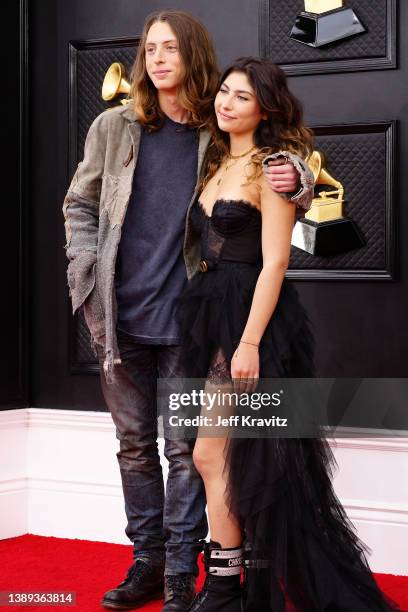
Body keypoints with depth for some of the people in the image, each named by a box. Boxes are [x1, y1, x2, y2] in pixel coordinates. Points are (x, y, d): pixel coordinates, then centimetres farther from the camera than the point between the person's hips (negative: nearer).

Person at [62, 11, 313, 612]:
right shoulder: (114, 127, 5)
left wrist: (297, 180, -14)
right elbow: (79, 204, 15)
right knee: (135, 443, 11)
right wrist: (87, 270, 3)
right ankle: (148, 562, 24)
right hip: (119, 314, 2)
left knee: (185, 447, 0)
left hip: (186, 317, -2)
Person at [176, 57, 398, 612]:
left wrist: (250, 342, -21)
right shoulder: (218, 165, 14)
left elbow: (274, 261, -16)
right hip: (212, 315, 8)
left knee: (212, 452, -7)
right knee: (245, 460, 11)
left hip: (253, 316, -8)